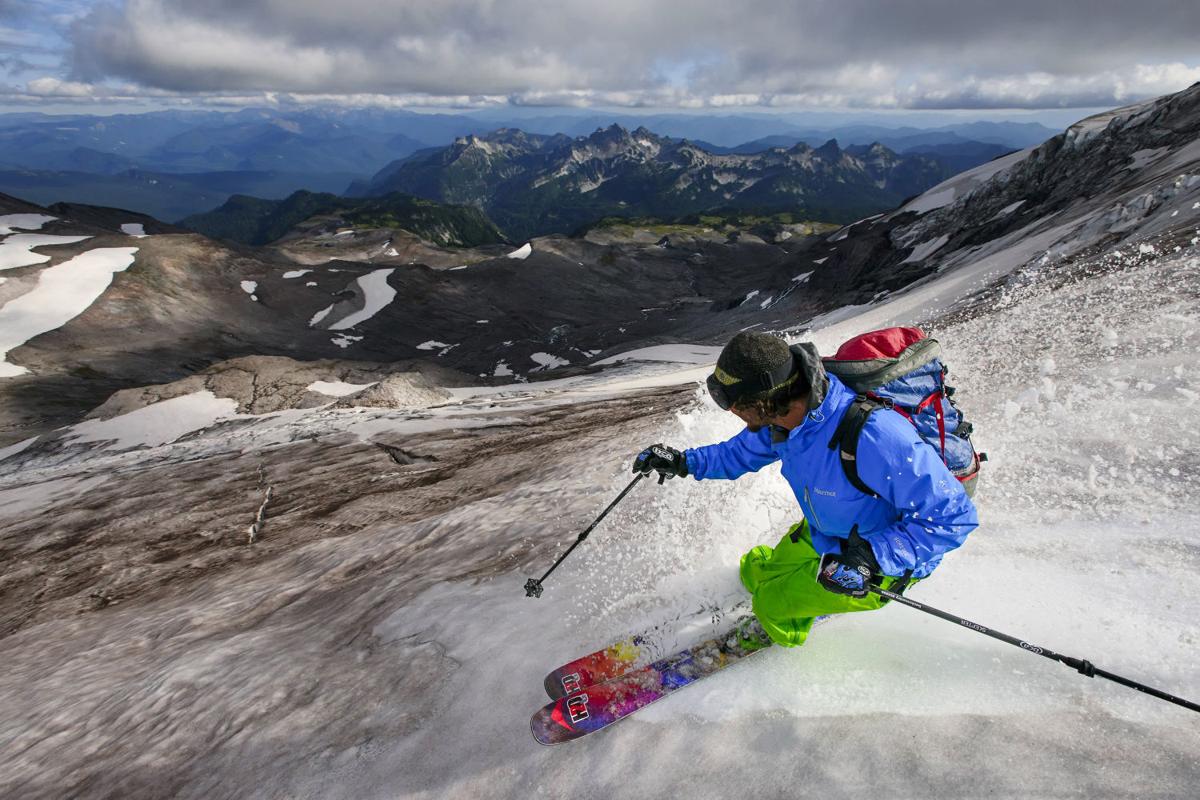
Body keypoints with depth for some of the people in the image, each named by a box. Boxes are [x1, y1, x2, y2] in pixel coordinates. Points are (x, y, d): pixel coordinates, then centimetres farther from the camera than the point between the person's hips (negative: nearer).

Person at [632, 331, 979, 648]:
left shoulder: (872, 434, -43)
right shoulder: (784, 412, -19)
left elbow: (953, 515, -33)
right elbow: (743, 453, 4)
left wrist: (871, 559, -39)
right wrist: (684, 462, -8)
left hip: (889, 559, -6)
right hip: (826, 534, 6)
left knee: (772, 602, -1)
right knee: (756, 573, 16)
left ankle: (784, 636, 36)